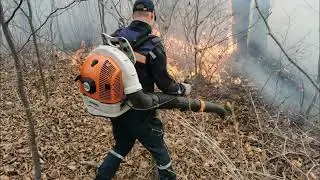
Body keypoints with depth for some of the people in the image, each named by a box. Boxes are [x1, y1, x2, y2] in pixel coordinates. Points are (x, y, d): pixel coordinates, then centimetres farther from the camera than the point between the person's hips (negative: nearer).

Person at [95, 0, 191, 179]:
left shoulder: (115, 37, -3)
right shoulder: (153, 46, -19)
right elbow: (164, 83, -13)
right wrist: (183, 89, 5)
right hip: (139, 111, -5)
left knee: (122, 145, 27)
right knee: (158, 148, 18)